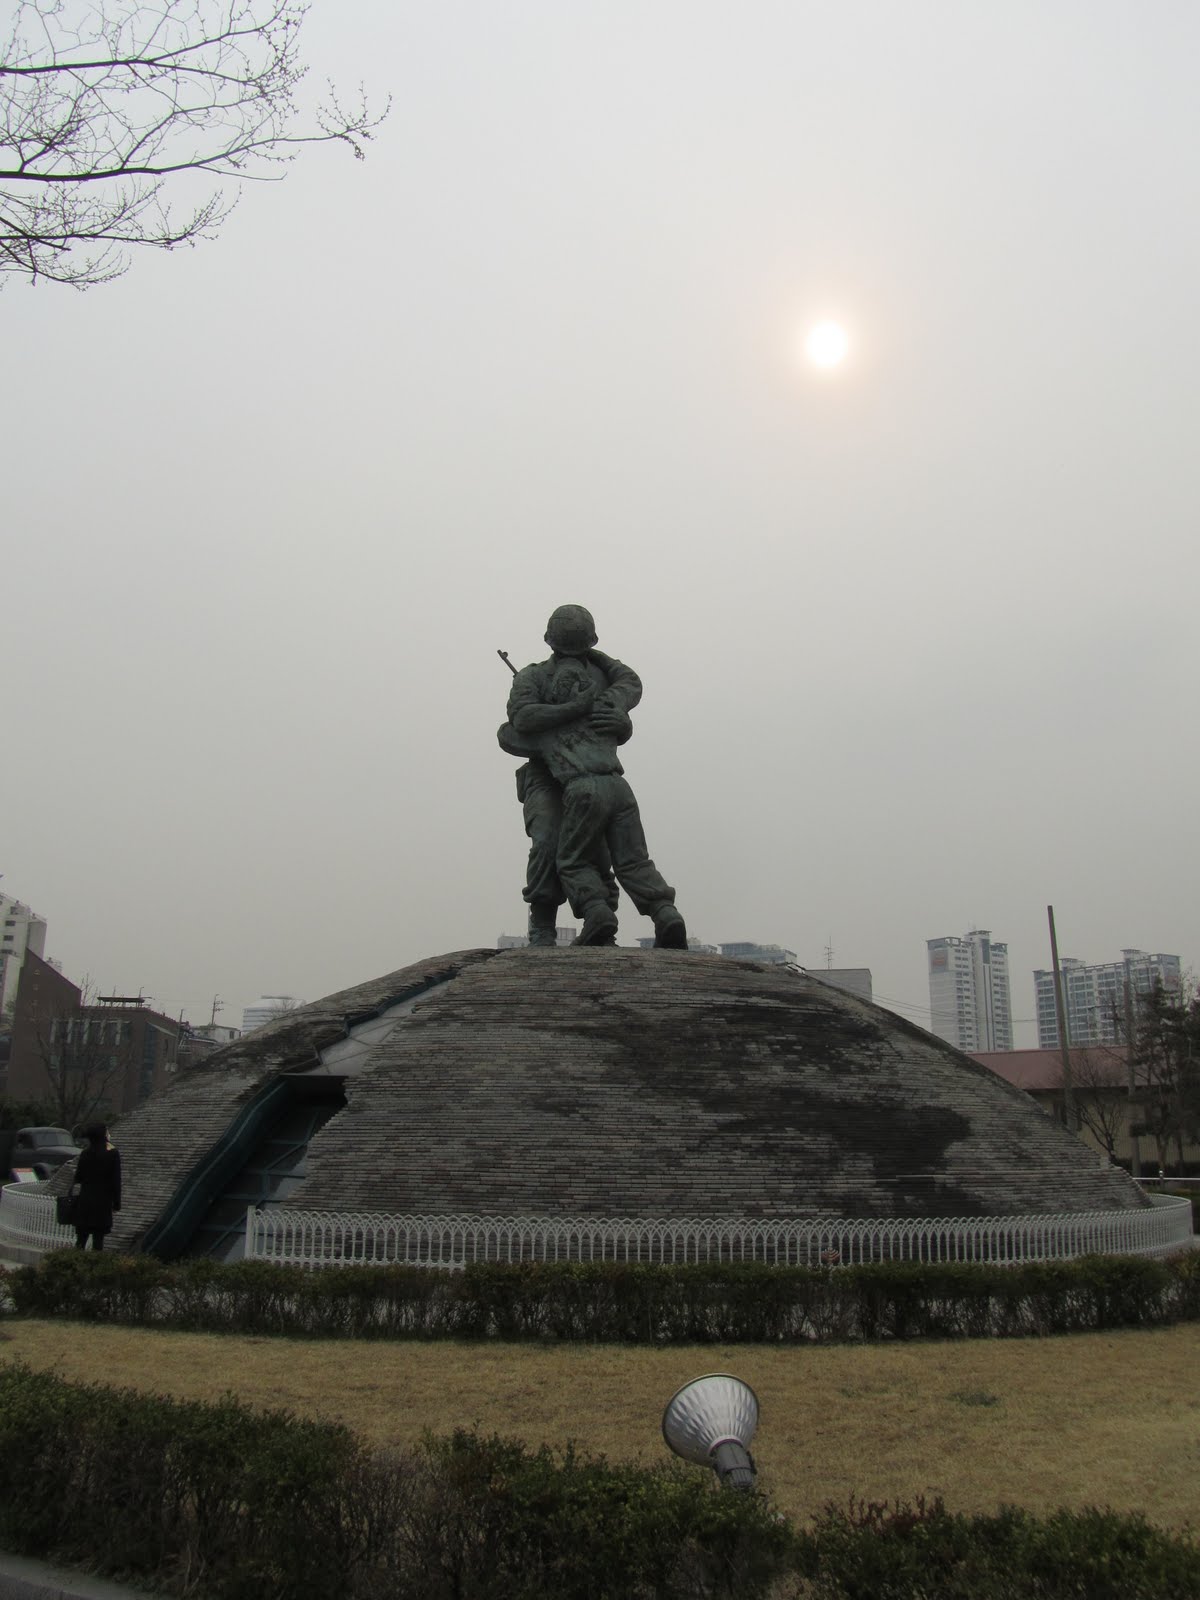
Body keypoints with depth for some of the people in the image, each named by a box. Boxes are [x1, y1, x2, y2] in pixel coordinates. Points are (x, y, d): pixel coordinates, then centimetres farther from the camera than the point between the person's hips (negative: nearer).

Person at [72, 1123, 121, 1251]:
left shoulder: (85, 1153, -3)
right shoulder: (113, 1154, -9)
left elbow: (78, 1178, 1)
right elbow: (116, 1181, -8)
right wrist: (116, 1203, 0)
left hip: (85, 1201, 2)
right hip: (103, 1202, -2)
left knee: (81, 1237, 9)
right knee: (98, 1239, 4)